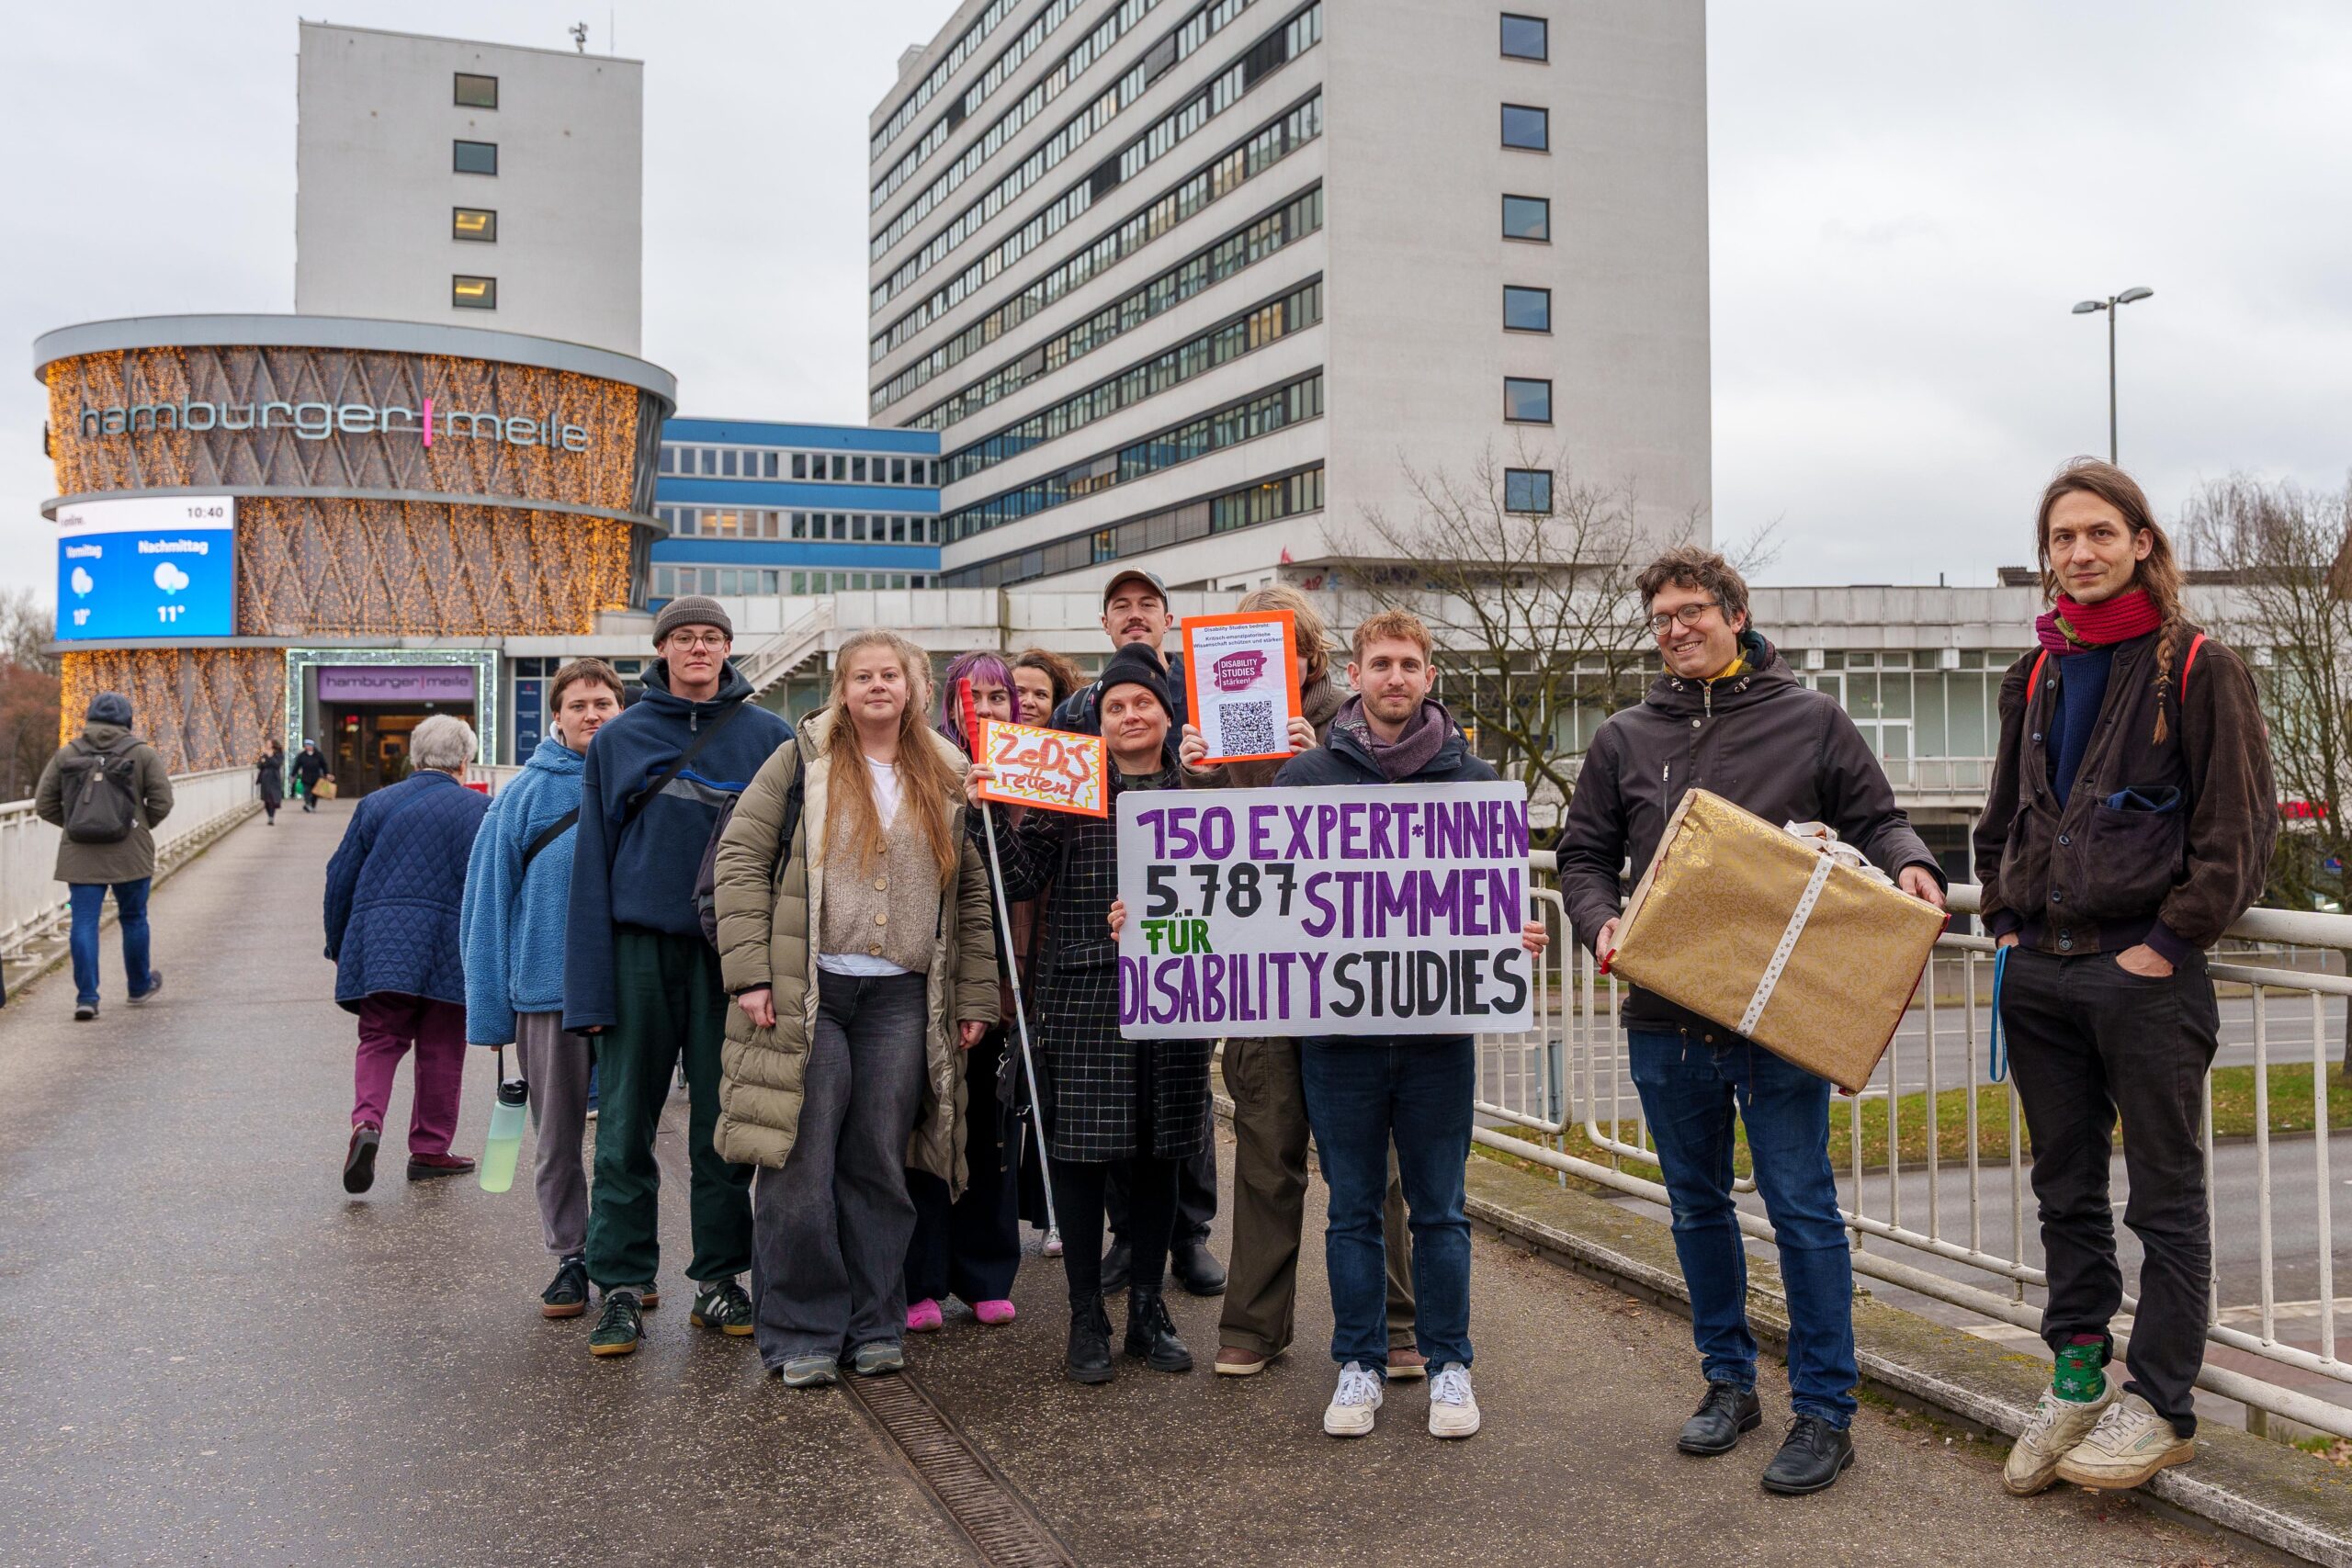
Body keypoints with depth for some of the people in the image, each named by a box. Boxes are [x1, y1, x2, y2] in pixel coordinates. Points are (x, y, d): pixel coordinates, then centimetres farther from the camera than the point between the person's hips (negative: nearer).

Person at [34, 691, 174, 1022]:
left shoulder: (66, 754, 4)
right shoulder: (142, 753, -3)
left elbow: (44, 804, 4)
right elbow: (161, 802, -6)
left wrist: (74, 822, 16)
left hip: (80, 856, 1)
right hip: (130, 855, -1)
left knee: (84, 923, 3)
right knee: (134, 919, 14)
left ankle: (86, 997, -3)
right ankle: (139, 987, 29)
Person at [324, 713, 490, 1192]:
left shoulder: (375, 804, 8)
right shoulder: (478, 810, 0)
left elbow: (340, 879, 10)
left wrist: (338, 947, 20)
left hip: (378, 948, 2)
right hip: (449, 953, -2)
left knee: (378, 1043, 9)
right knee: (441, 1053, 8)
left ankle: (367, 1123, -16)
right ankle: (430, 1151, 14)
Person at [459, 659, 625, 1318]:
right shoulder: (526, 793, -1)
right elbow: (489, 897, 1)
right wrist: (492, 1009, -2)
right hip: (548, 986, -1)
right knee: (558, 1135, 8)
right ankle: (571, 1258, 21)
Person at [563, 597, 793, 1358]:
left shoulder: (769, 737, 4)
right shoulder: (618, 740, 5)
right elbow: (592, 865, 4)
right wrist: (589, 985, -4)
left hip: (731, 948, 0)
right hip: (640, 945, 0)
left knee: (724, 1122, 7)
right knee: (626, 1125, 2)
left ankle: (719, 1279, 19)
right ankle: (623, 1286, 12)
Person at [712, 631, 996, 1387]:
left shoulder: (947, 779, 12)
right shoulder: (800, 762, 4)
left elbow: (974, 895, 13)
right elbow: (738, 860, -1)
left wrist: (976, 996, 6)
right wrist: (750, 973, -9)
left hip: (901, 998, 2)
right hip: (807, 991, -2)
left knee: (879, 1166, 6)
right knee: (801, 1167, -2)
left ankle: (874, 1326, 18)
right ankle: (802, 1335, 9)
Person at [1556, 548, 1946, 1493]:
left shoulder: (1810, 719, 4)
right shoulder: (1624, 739, 10)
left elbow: (1873, 818, 8)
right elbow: (1584, 855, 13)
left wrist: (1909, 865, -13)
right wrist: (1601, 921, -7)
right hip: (1665, 1018, 4)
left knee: (1801, 1207, -1)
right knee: (1697, 1204, 14)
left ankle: (1824, 1412, 11)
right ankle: (1728, 1380, 30)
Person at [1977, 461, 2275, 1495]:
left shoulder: (2198, 669, -4)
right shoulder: (2034, 679, 13)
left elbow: (2239, 827, -8)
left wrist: (2169, 942, -12)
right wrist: (2005, 923, 10)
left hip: (2146, 973, -6)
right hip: (2041, 974, 6)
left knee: (2165, 1195, 4)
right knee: (2065, 1188, 13)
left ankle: (2160, 1403, 13)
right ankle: (2075, 1377, 24)